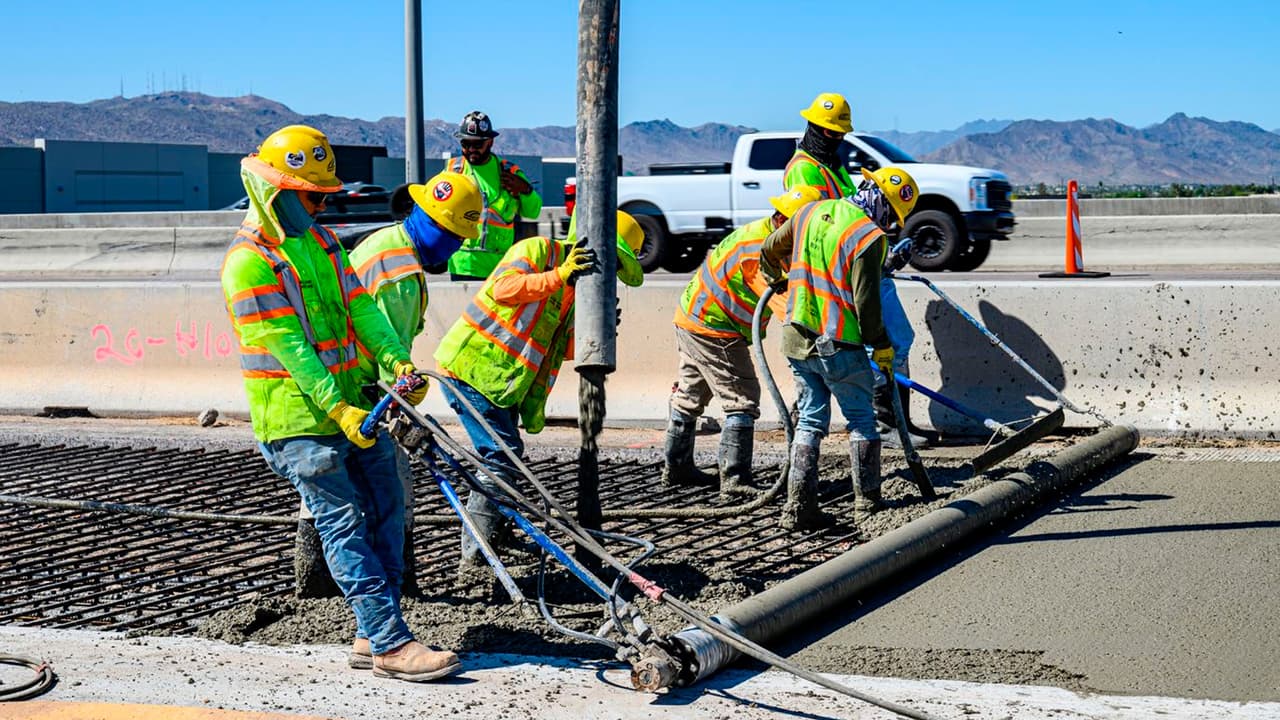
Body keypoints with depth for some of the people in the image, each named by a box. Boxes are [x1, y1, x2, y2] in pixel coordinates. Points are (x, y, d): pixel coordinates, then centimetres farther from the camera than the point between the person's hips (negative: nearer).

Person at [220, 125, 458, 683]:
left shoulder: (320, 240, 13)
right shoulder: (248, 261, -13)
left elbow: (359, 307, 8)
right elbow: (285, 346, -18)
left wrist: (398, 361, -8)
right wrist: (337, 408, -23)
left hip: (352, 402, 8)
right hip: (299, 417, -8)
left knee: (385, 512, 8)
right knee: (345, 526, -7)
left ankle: (372, 637, 16)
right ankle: (390, 644, -6)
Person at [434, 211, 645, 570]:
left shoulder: (573, 286, 17)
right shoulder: (537, 250, -8)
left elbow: (564, 348, 11)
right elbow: (501, 287, -25)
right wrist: (559, 275, -28)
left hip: (501, 380, 9)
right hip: (469, 368, -9)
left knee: (506, 455, 19)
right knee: (503, 456, -14)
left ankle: (493, 533, 39)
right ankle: (475, 554, -12)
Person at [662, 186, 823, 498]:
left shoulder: (760, 232, 6)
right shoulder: (759, 253, -26)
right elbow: (784, 304, -36)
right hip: (714, 331, -11)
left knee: (690, 397, 20)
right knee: (742, 402, -8)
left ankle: (675, 467, 32)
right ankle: (734, 480, -9)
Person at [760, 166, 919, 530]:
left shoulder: (811, 212, 5)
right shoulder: (869, 238, -16)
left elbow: (769, 250, 19)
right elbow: (866, 302, -17)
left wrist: (776, 277, 41)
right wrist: (882, 346, -2)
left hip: (797, 339, 6)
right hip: (839, 347, -6)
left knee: (810, 420, 12)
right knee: (861, 419, 13)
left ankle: (799, 506, 6)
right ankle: (867, 498, 21)